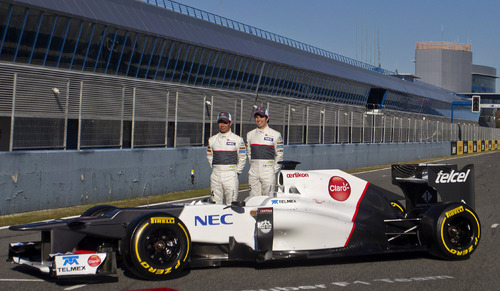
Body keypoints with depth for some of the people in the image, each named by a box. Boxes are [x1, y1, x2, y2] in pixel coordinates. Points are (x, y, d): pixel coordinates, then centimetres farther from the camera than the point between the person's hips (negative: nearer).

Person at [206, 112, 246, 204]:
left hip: (230, 176, -3)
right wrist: (215, 168, 11)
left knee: (232, 204, -6)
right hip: (215, 176, 3)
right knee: (216, 203, 3)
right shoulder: (212, 140, 11)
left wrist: (236, 172, 2)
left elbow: (242, 158, 7)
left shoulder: (237, 139, 2)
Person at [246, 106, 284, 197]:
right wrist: (254, 166, 13)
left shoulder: (275, 135, 1)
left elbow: (279, 155, 5)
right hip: (253, 172, 4)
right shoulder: (250, 134, 12)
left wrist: (274, 170, 2)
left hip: (268, 172, -3)